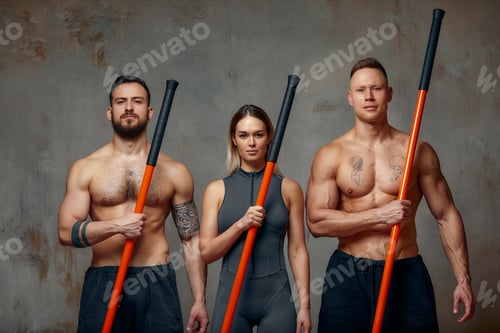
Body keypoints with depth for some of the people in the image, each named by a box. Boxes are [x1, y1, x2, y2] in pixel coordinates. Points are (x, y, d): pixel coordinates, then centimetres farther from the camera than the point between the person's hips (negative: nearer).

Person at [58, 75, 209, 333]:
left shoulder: (174, 172, 4)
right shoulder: (85, 169, 3)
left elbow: (191, 240, 6)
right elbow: (66, 233, -3)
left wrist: (199, 300, 2)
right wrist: (115, 226, -18)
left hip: (157, 284, 0)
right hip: (103, 283, 0)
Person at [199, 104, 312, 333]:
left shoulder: (289, 189, 3)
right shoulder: (217, 190, 3)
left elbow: (297, 250, 2)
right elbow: (206, 252, -1)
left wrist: (304, 304, -2)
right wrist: (241, 224, -14)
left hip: (276, 296, 0)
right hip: (231, 295, 0)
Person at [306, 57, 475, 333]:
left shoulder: (419, 152, 1)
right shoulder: (330, 155, -2)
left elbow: (446, 216, 4)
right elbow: (316, 221, -10)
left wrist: (463, 279, 0)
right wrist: (379, 215, -17)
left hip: (406, 272, 1)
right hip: (348, 276, 0)